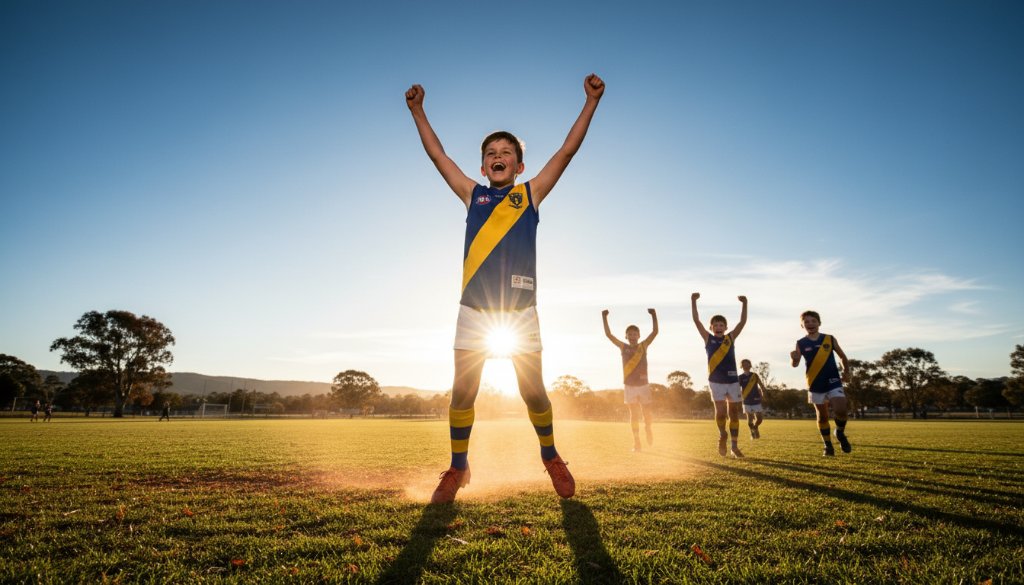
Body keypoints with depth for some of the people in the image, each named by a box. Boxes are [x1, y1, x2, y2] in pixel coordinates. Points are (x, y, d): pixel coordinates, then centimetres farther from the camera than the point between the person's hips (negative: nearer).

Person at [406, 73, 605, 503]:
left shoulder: (531, 193, 10)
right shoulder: (472, 194, 13)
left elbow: (568, 150, 9)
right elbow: (437, 155, 19)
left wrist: (591, 102, 8)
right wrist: (417, 111, 22)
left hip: (520, 310, -1)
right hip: (473, 309, 2)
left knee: (533, 390, 5)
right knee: (462, 392, 4)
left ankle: (551, 459, 28)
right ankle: (458, 469, 22)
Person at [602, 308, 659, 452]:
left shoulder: (643, 346, 0)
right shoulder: (623, 347, 0)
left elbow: (655, 331, -8)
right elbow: (608, 334, -6)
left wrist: (653, 315, -18)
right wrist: (604, 318, -12)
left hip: (643, 386, 0)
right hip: (629, 386, 0)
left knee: (646, 413, 7)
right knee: (634, 414, 1)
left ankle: (648, 429, 39)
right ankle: (636, 443, 6)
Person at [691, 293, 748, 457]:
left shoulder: (730, 338, 5)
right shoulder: (708, 338, 1)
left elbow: (742, 322, -2)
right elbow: (696, 320, -7)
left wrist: (744, 304, -12)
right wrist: (693, 301, -14)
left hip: (732, 380, 2)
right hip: (716, 380, -2)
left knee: (734, 412, 5)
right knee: (721, 411, -11)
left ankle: (734, 446, 15)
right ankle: (722, 435, 19)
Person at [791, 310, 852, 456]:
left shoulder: (830, 339, 0)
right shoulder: (800, 343, -2)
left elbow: (842, 356, 13)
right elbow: (796, 364, -9)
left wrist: (846, 372, 0)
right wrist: (794, 359, -32)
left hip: (833, 381, 0)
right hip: (815, 384, 1)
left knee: (840, 410, -16)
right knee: (822, 415, 8)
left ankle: (840, 433, 14)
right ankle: (828, 445, 21)